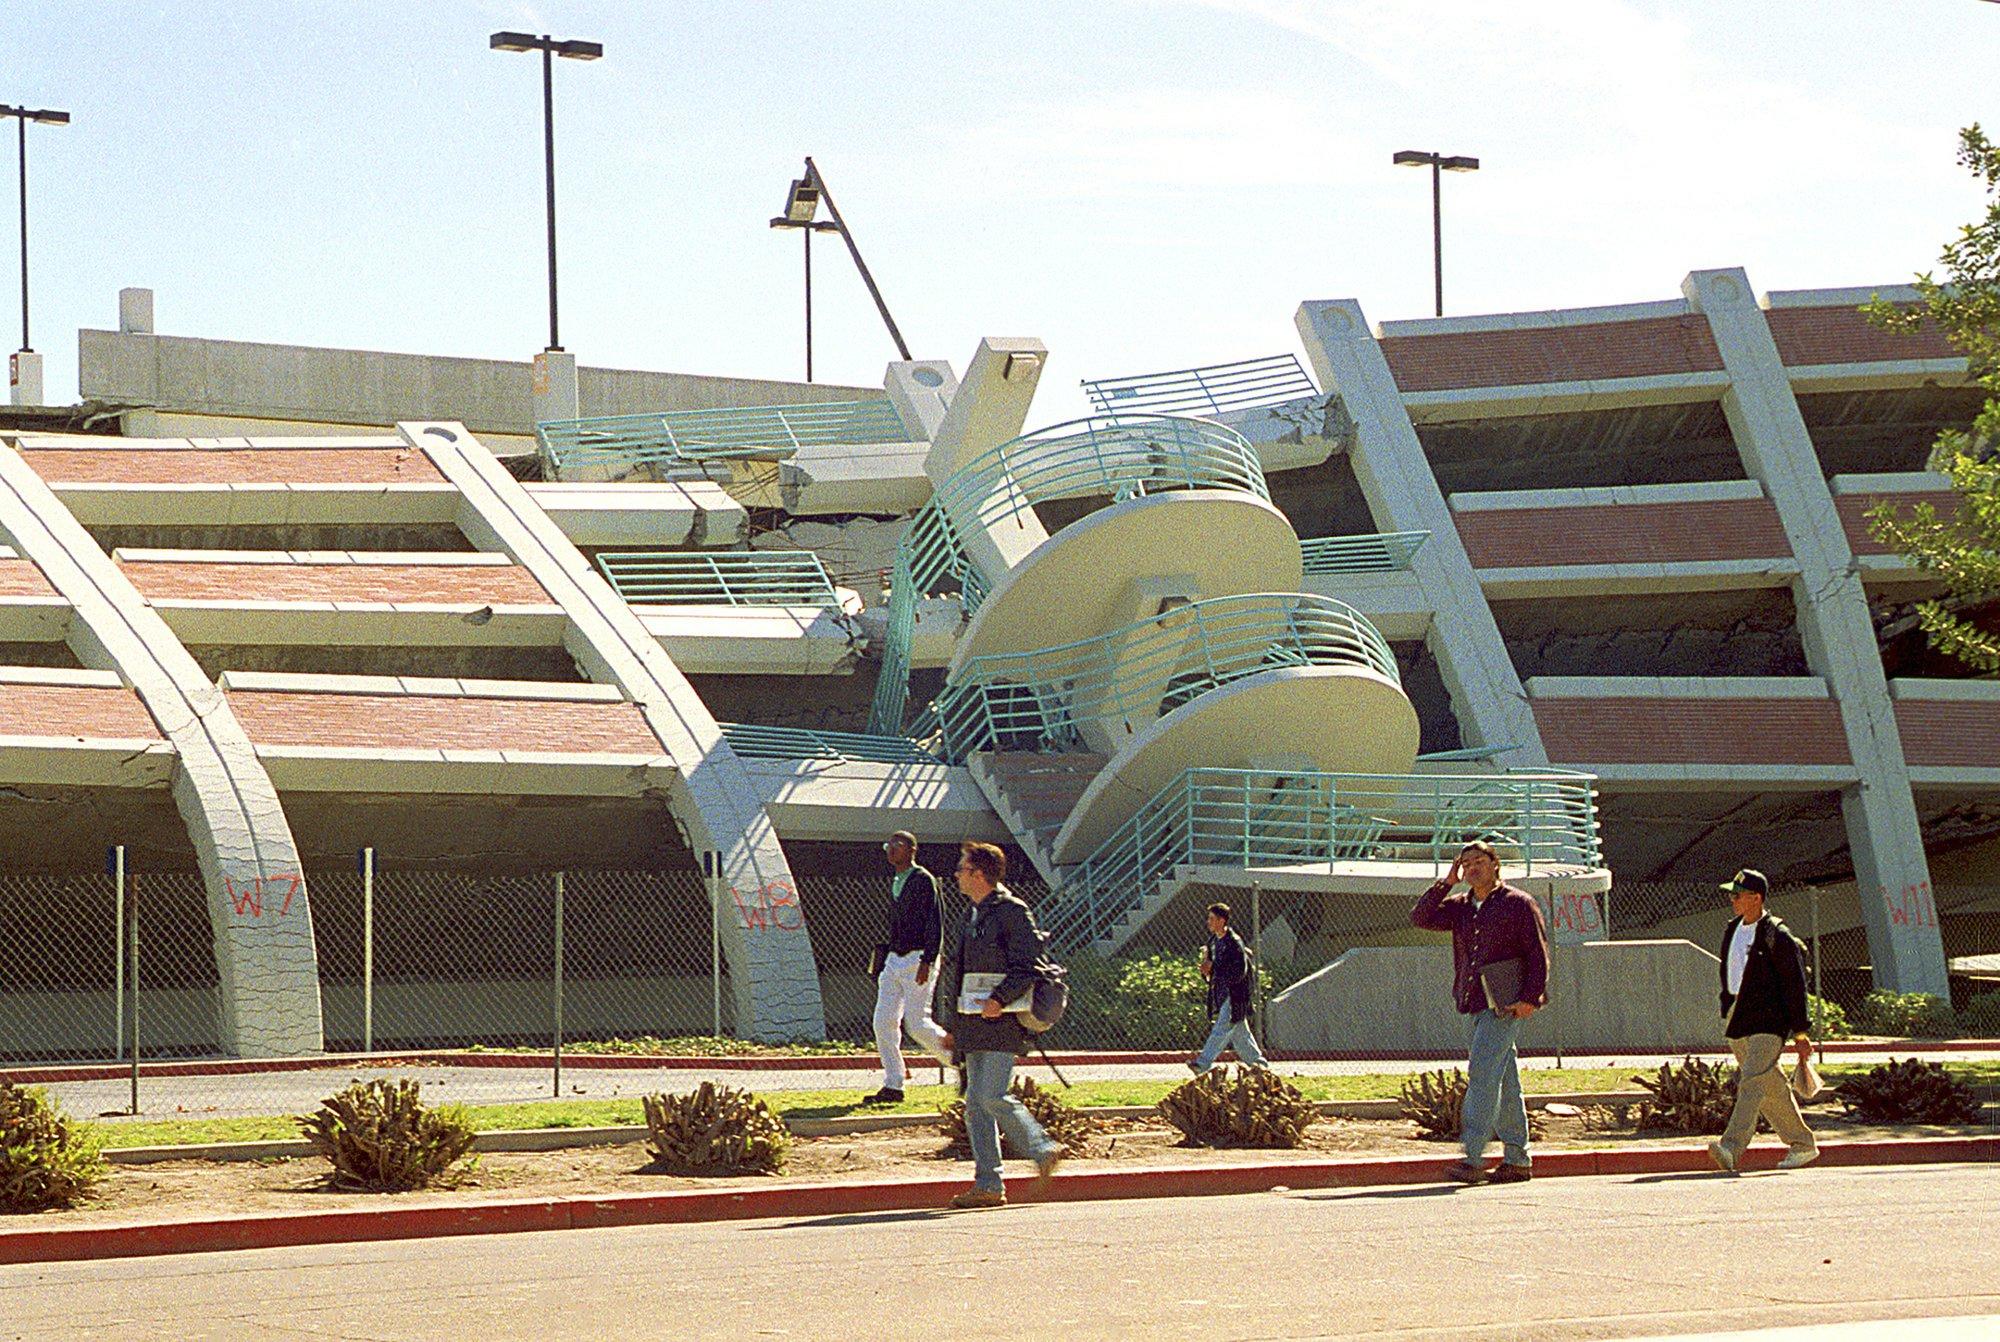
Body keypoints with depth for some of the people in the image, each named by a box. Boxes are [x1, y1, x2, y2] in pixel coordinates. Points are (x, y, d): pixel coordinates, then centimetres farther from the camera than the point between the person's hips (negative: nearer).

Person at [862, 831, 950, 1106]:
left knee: (916, 1023, -11)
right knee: (884, 1021, -1)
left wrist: (927, 961, -22)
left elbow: (935, 923, -15)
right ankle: (892, 1086, 2)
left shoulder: (923, 881, -9)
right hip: (894, 959, 8)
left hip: (917, 959, -8)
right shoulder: (894, 883, 17)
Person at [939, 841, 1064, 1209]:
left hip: (1001, 1023, -9)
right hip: (974, 1026, 9)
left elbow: (1028, 965, -15)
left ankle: (1043, 1150, 0)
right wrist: (955, 1027, 23)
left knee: (993, 1097, -16)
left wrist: (1001, 998, -25)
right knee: (975, 1102, 4)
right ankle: (988, 1185, 4)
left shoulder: (1012, 912, -8)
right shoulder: (973, 916, 19)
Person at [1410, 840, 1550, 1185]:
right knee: (1504, 1080, 9)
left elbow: (1538, 954, -5)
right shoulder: (1461, 908, 15)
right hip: (1478, 1002, 7)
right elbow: (1421, 918, 7)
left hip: (1507, 1003, -7)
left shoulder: (1518, 904, -3)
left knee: (1483, 1071, -16)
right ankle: (1517, 1159, 12)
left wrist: (1530, 997, -14)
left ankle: (1473, 1156, -20)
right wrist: (1445, 883, 2)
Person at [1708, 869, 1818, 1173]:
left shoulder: (1776, 936, -9)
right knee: (1771, 1088, 13)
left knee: (1752, 1081, -19)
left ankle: (1731, 1148, -32)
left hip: (1768, 1020, -9)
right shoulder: (1732, 931, 15)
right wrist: (1728, 1015, 23)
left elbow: (1795, 984, -10)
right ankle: (1803, 1144, 25)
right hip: (1738, 1020, 9)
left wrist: (1800, 1031, -11)